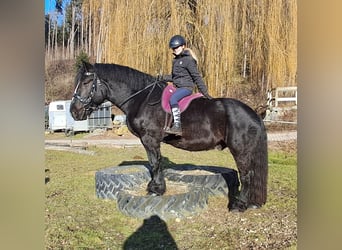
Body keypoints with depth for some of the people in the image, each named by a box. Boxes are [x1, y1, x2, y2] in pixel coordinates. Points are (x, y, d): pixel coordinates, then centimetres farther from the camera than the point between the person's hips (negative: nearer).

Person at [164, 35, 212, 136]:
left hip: (186, 87, -10)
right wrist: (164, 78, 12)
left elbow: (197, 77, -11)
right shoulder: (176, 60, 16)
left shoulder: (188, 59, -10)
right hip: (178, 87, 10)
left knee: (172, 99, -34)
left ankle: (177, 126, -38)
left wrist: (205, 92, -12)